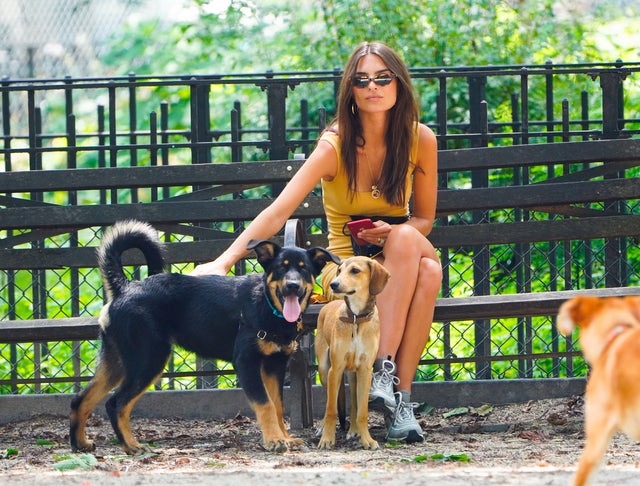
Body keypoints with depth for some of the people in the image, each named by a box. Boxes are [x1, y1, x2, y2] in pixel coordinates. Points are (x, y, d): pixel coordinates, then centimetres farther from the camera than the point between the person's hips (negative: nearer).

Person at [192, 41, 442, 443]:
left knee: (428, 271, -36)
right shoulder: (335, 146, -14)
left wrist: (394, 234, -18)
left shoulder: (421, 140, -5)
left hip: (402, 258, 2)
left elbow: (425, 220, 7)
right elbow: (277, 214, -22)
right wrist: (222, 263, -34)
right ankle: (399, 398, -38)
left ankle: (388, 376, -36)